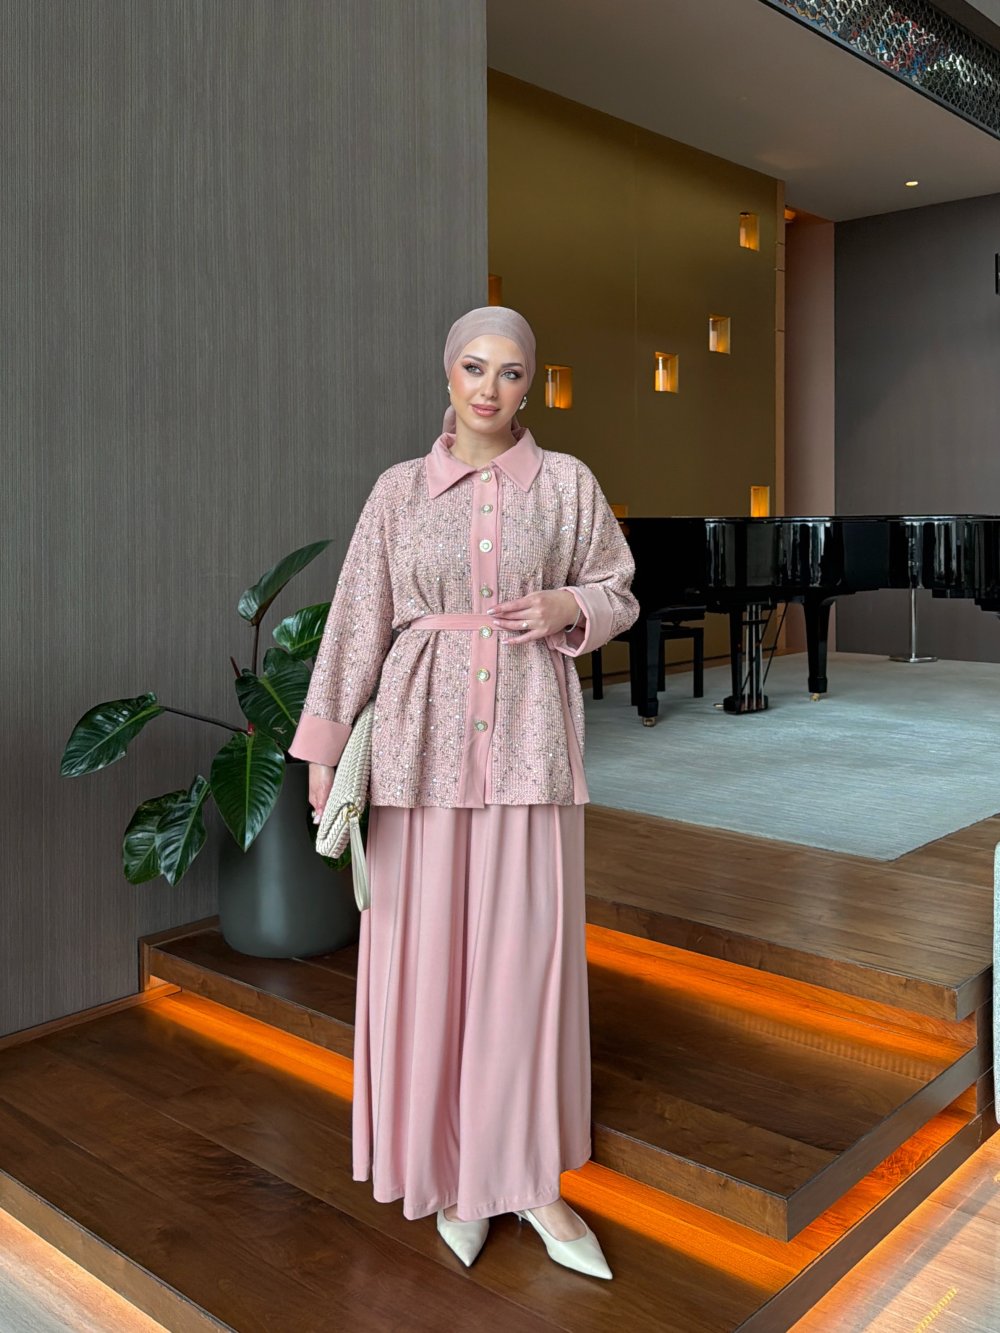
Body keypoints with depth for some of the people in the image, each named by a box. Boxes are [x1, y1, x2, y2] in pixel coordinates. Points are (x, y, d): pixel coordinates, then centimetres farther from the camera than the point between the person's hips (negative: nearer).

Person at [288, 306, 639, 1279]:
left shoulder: (566, 483, 5)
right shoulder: (400, 489, 6)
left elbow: (619, 595, 12)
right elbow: (357, 619, 4)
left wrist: (568, 606, -10)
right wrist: (324, 745, 1)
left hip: (530, 734, 0)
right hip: (424, 733, 1)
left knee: (530, 946, 2)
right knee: (425, 944, 4)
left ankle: (531, 1175, 17)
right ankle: (450, 1166, 22)